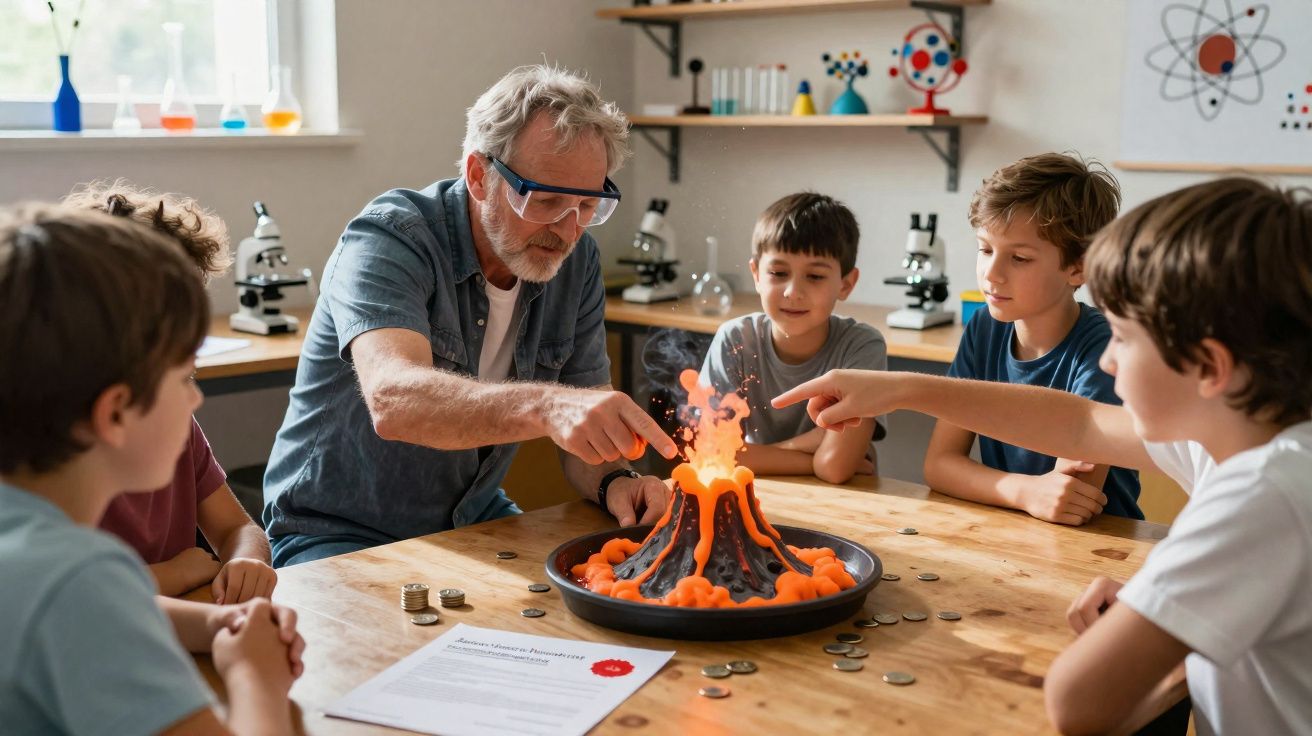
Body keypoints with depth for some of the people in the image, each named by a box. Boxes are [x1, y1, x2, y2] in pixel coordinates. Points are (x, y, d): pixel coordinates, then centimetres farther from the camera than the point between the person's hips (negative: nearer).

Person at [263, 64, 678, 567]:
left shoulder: (576, 261, -2)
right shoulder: (390, 238, -21)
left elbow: (588, 427, 1)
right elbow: (393, 400, -40)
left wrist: (613, 483, -23)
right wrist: (543, 407, -56)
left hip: (474, 521, 5)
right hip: (340, 536, -5)